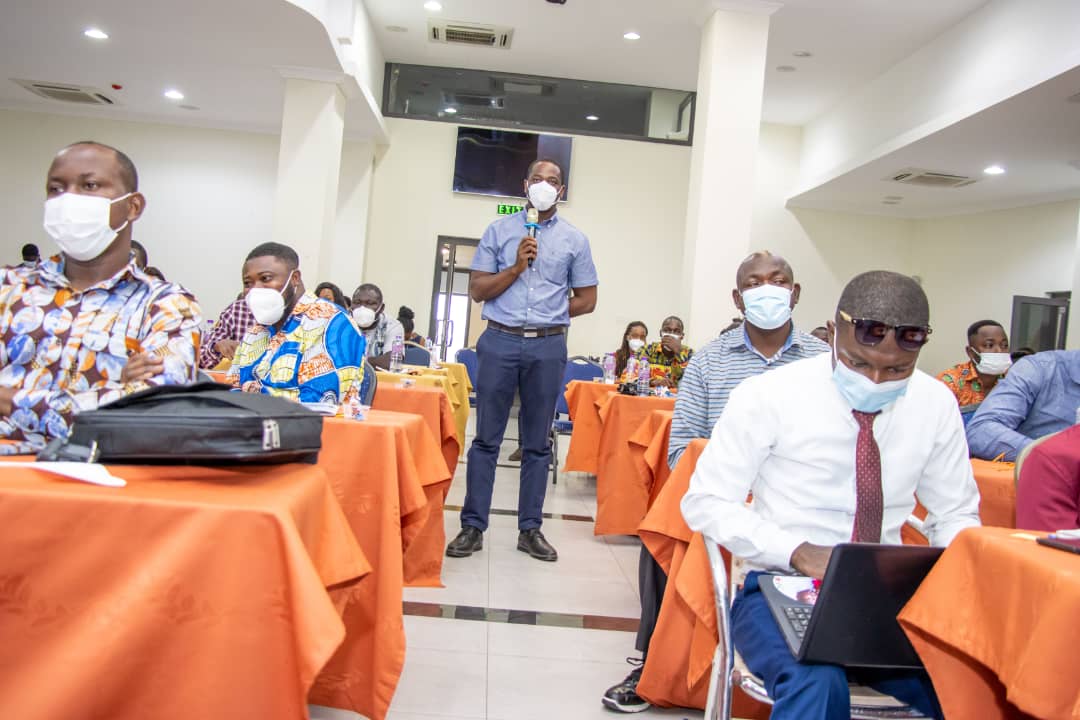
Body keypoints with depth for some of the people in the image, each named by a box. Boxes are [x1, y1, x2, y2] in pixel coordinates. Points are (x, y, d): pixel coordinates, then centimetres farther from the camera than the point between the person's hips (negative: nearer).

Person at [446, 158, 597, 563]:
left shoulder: (574, 240, 10)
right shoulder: (499, 230, 8)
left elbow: (586, 300, 11)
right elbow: (477, 290, 3)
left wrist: (548, 315, 5)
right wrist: (516, 267, -9)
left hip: (548, 347, 1)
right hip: (499, 342, 0)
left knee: (537, 443, 7)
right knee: (486, 438, 2)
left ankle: (530, 528, 15)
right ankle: (473, 526, 8)